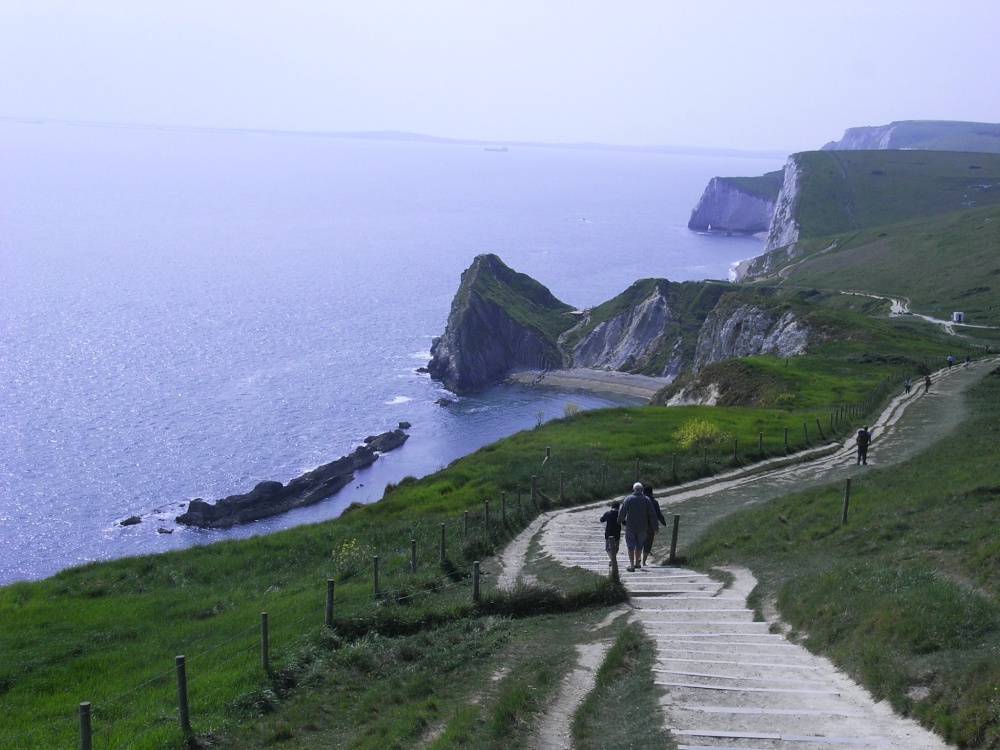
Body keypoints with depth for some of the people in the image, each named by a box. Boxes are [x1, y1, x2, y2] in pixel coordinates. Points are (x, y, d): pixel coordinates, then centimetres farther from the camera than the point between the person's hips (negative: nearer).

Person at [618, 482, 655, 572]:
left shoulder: (628, 499, -8)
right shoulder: (646, 500, -3)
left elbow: (622, 512, -9)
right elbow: (652, 514, -2)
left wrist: (620, 521, 9)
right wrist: (652, 523, 11)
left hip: (630, 526, -2)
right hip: (642, 527, 2)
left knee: (631, 546, 4)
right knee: (639, 545, 17)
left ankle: (631, 565, -1)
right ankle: (637, 563, 27)